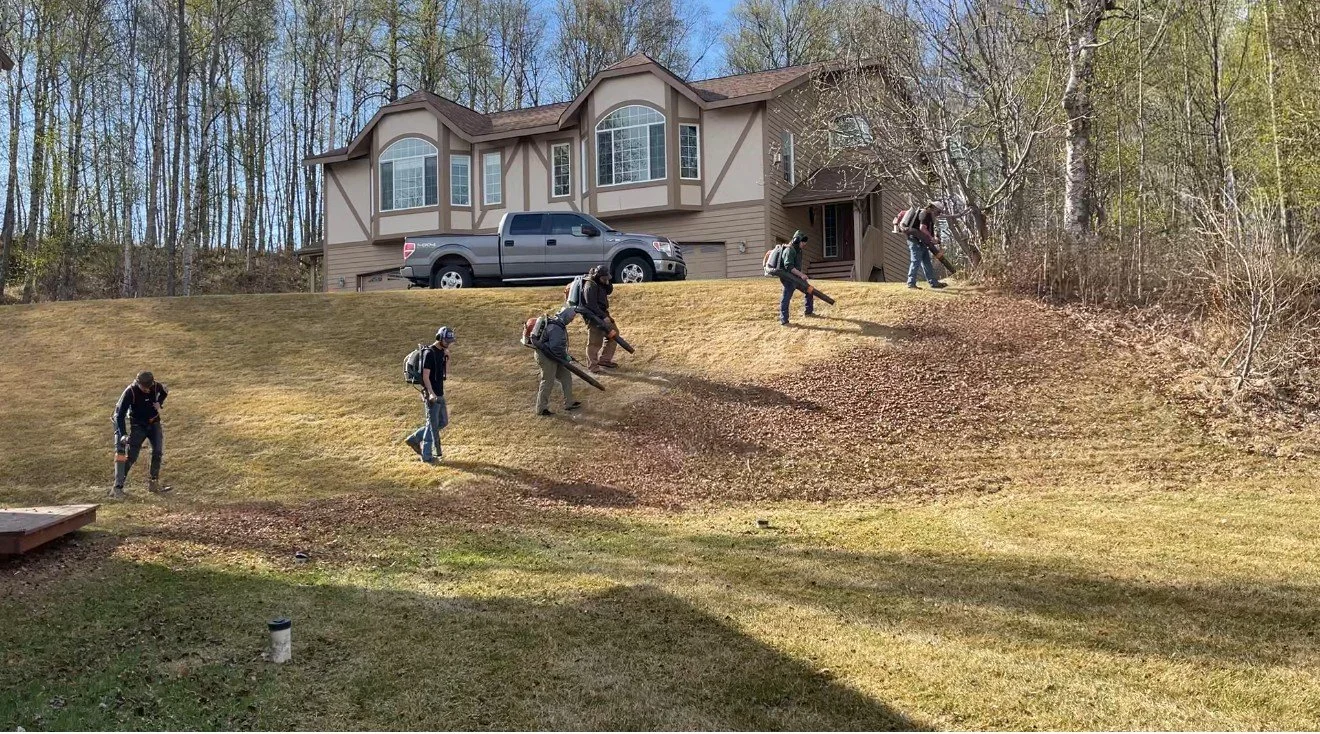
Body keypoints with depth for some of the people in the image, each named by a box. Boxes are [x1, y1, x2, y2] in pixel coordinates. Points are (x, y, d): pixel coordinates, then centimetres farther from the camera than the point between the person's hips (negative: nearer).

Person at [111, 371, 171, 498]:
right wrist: (122, 434, -32)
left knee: (158, 452, -7)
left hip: (154, 423, 3)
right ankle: (118, 487, -7)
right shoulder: (130, 392, -24)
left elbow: (165, 392, 14)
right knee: (130, 457, -10)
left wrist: (159, 403, -5)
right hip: (137, 426, -3)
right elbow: (119, 414, -24)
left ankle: (153, 483, 5)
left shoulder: (155, 386, -13)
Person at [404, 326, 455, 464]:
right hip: (431, 395, -9)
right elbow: (425, 376, -20)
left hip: (440, 393, 9)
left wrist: (447, 357, 3)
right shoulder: (429, 353, -16)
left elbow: (446, 372, 14)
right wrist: (431, 393, -30)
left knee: (443, 422, 16)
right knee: (433, 424, -1)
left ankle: (415, 439, 24)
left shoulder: (441, 352, 11)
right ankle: (427, 456, 11)